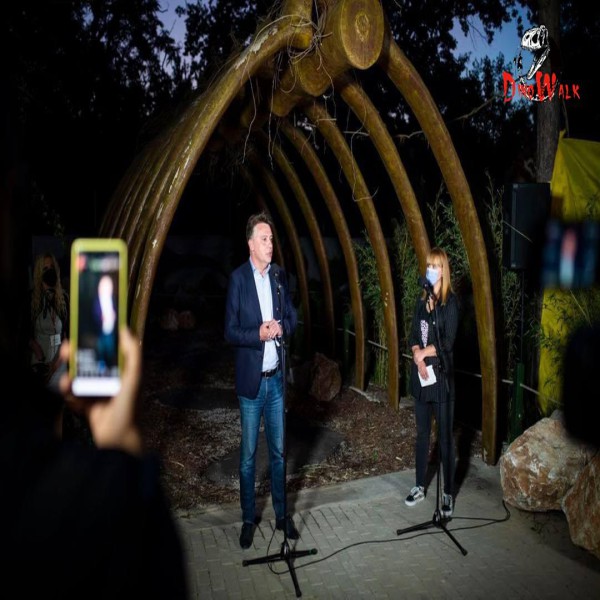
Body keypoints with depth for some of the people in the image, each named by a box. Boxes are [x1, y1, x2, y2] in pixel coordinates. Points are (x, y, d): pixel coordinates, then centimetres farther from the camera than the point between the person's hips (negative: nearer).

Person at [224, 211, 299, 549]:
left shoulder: (279, 275, 5)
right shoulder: (238, 278, -8)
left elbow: (293, 318, 11)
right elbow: (230, 331, -9)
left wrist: (281, 327, -10)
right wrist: (259, 334, -24)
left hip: (277, 378, 4)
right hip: (250, 380, -4)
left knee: (279, 451, 14)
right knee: (249, 455, 8)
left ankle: (282, 514, 29)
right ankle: (248, 519, 24)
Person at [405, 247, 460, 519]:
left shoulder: (450, 301, -7)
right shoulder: (422, 299, 11)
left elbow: (447, 342, -13)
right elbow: (413, 335, 6)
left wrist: (424, 353, -11)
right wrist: (418, 356, -10)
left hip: (441, 375, -6)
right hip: (420, 374, 6)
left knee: (444, 435, 2)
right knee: (422, 433, 14)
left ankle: (448, 493, 13)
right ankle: (420, 486, 26)